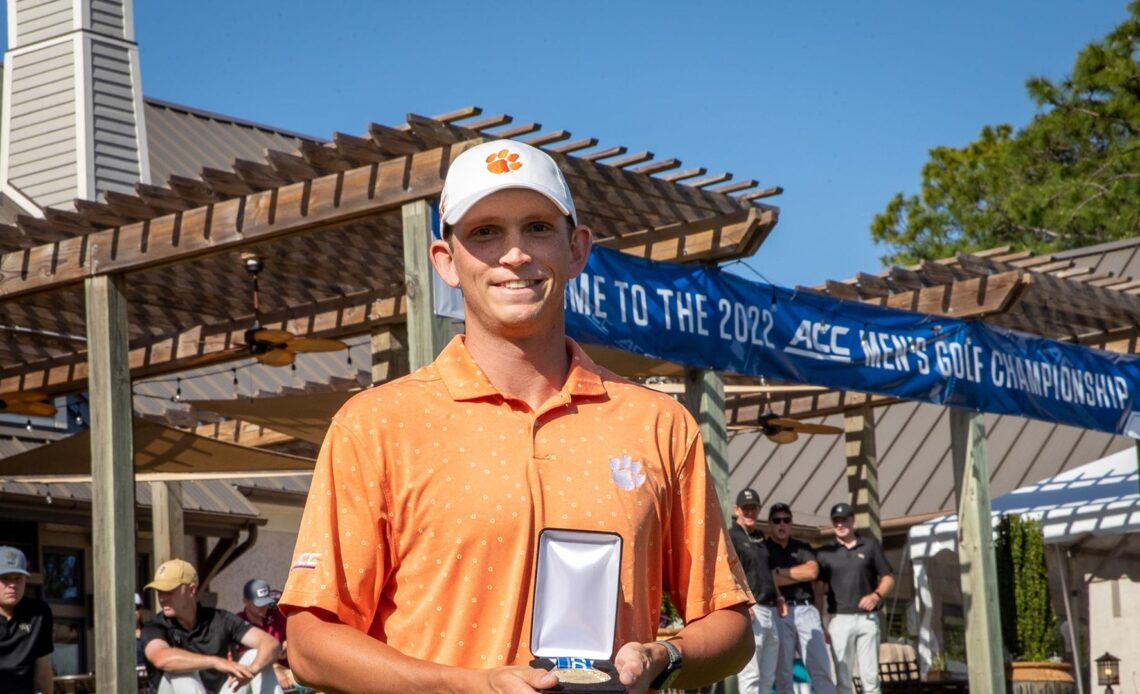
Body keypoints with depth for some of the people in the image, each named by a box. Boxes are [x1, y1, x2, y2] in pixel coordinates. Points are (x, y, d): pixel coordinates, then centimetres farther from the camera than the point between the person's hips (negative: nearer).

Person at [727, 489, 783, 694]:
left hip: (770, 611, 9)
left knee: (768, 676, 9)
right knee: (750, 675, -12)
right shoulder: (731, 537, -4)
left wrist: (778, 597, 16)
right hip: (750, 610, -9)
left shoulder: (760, 538, 22)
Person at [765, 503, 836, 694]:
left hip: (806, 610, 3)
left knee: (821, 669, -3)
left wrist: (779, 572, 0)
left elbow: (812, 571, 0)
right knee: (782, 673, -3)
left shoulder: (802, 548, 19)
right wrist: (799, 575, -2)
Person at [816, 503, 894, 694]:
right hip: (840, 619, 0)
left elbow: (889, 578, 10)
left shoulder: (871, 546, 8)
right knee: (843, 677, 0)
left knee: (870, 674, 0)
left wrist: (876, 595, -10)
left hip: (868, 618, 0)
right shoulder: (824, 552, 7)